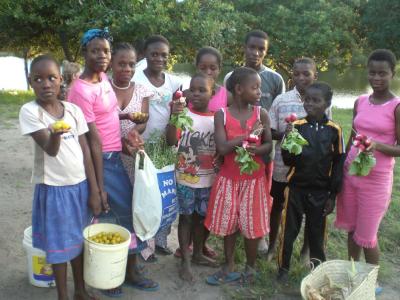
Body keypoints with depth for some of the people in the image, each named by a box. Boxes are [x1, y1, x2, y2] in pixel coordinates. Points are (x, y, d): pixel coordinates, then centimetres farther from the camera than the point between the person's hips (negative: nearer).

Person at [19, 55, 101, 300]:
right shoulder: (30, 111, -11)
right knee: (59, 244, 8)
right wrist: (55, 134, -44)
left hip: (80, 185, 4)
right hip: (53, 188, -3)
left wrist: (93, 189, 2)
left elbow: (86, 151, 2)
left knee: (79, 240, 16)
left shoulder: (74, 110, -1)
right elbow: (50, 150, -20)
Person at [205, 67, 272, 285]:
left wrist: (256, 149, -25)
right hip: (229, 178, 0)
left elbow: (269, 145, -4)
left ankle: (250, 267, 28)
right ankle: (229, 268, 28)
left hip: (254, 178, 0)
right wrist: (248, 135, -19)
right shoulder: (221, 115, -8)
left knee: (252, 224, 7)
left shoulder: (261, 114, -4)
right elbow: (221, 148, -18)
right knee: (228, 224, 10)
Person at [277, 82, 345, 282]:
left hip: (320, 192, 0)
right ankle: (283, 267, 27)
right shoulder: (296, 126, -6)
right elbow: (288, 161, -6)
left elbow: (338, 164, 1)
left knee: (317, 232, 12)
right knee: (289, 230, 9)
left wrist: (333, 195, 2)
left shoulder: (334, 130, -5)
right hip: (295, 188, 0)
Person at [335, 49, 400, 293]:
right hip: (350, 174, 5)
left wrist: (377, 145, -28)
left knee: (367, 235, 4)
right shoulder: (360, 102, 6)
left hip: (376, 179, -5)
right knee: (352, 229, 16)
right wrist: (341, 170, 13)